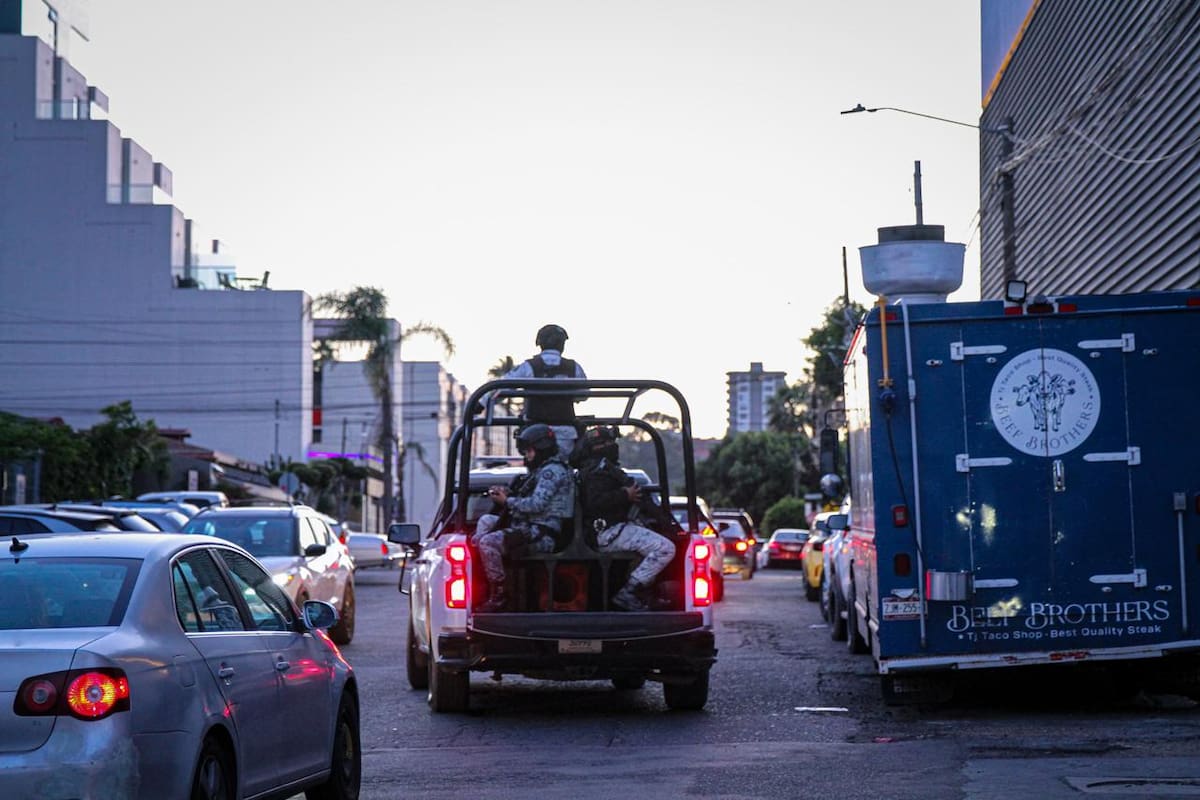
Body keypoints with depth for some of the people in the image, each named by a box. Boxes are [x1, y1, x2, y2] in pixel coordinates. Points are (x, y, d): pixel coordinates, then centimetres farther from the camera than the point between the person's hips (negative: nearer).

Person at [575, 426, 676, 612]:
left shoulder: (602, 468, 22)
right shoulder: (599, 470, -12)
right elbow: (596, 502, -26)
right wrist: (626, 495, -18)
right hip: (610, 532, -11)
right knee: (666, 549, -21)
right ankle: (628, 593, -21)